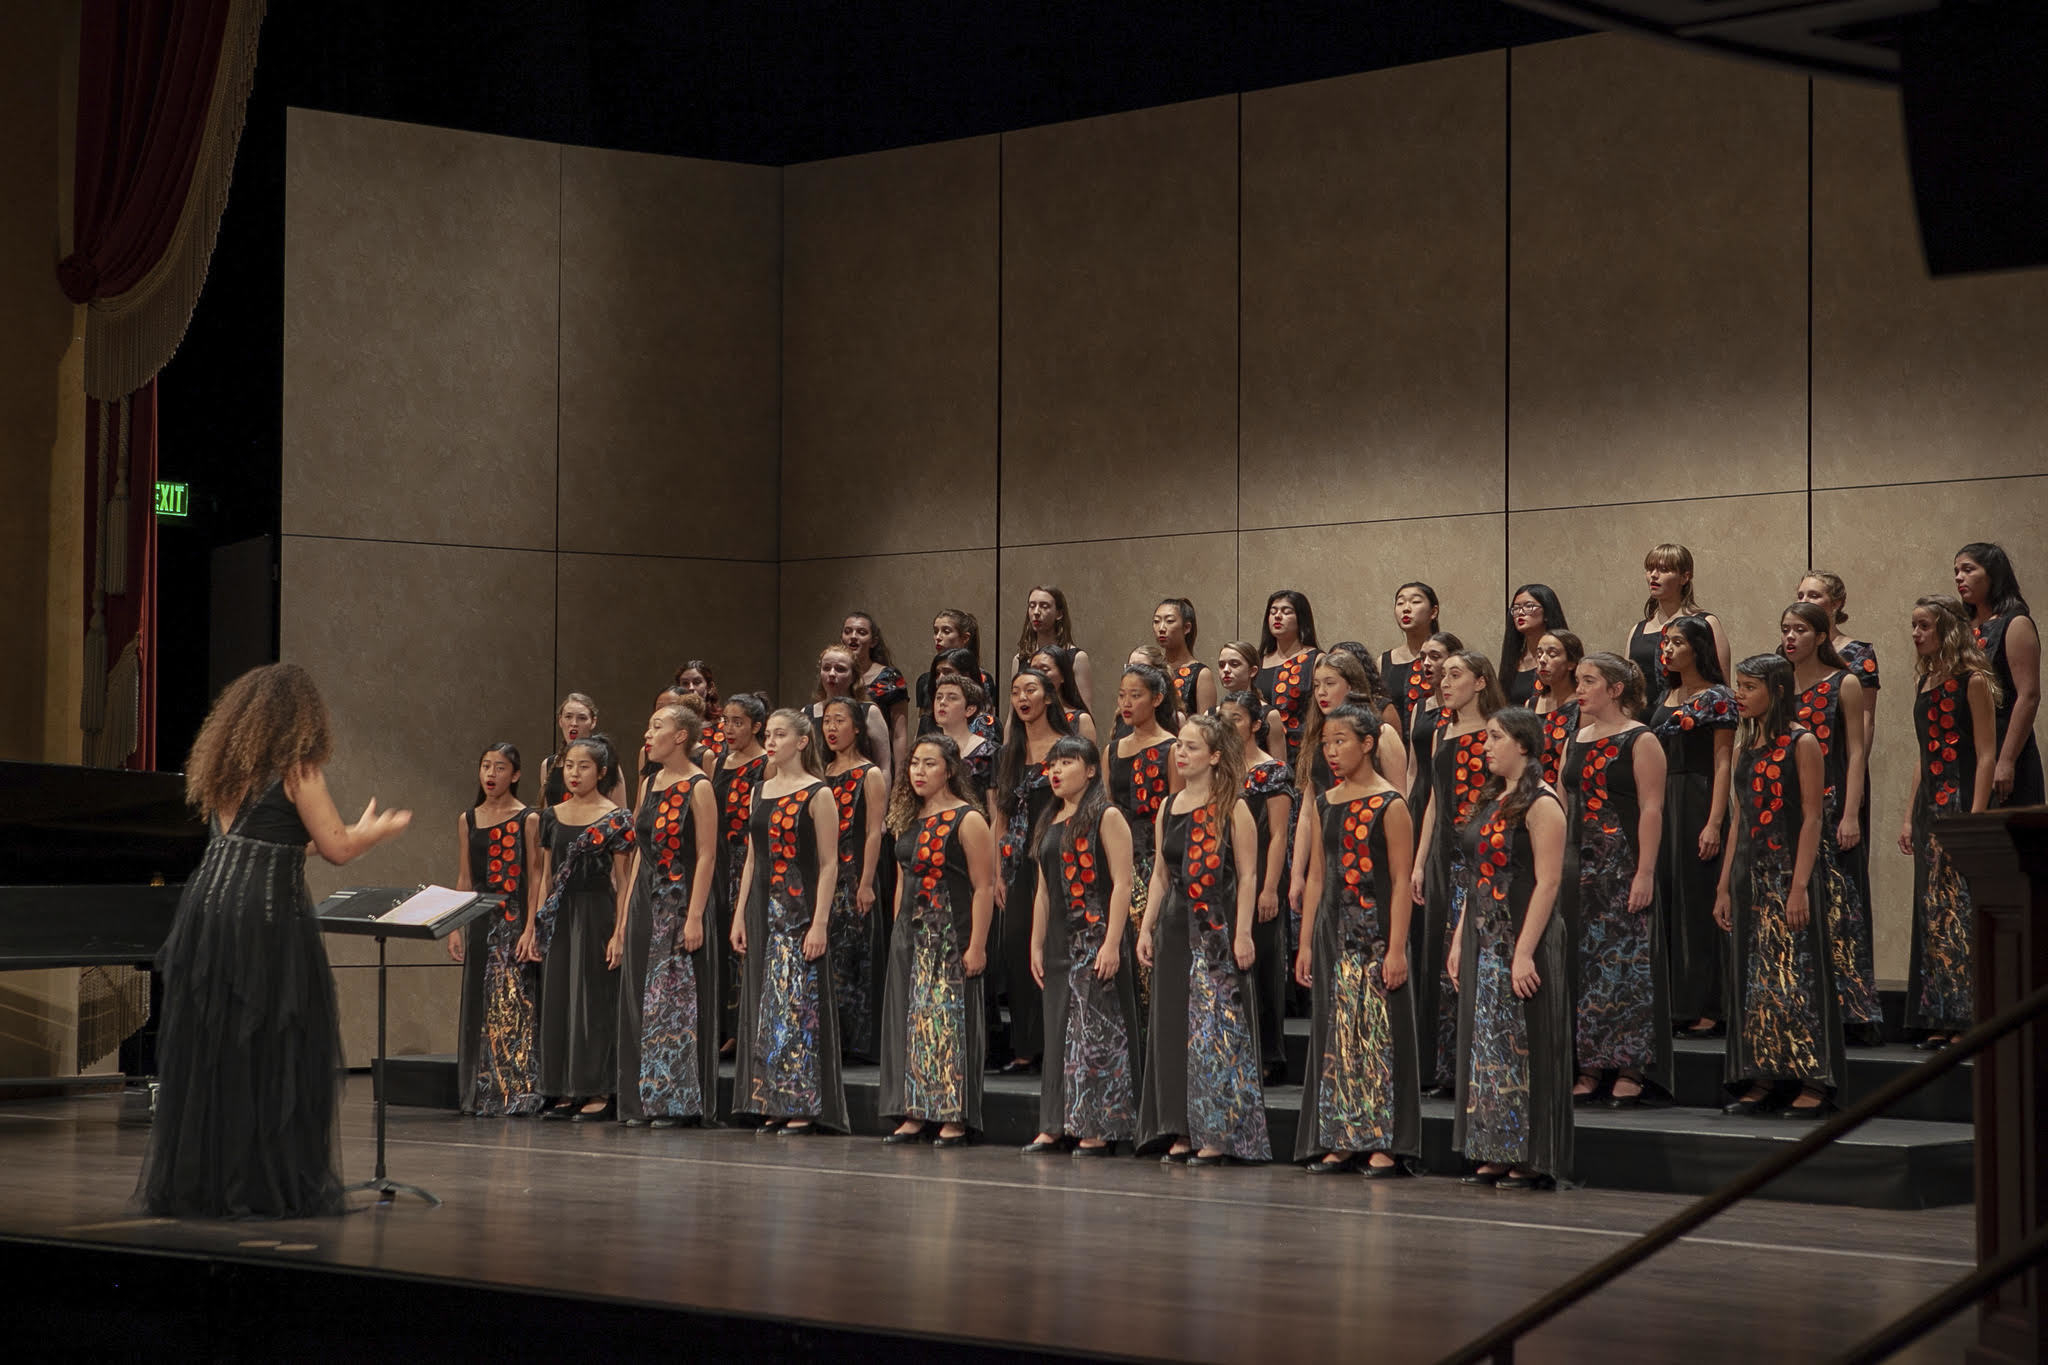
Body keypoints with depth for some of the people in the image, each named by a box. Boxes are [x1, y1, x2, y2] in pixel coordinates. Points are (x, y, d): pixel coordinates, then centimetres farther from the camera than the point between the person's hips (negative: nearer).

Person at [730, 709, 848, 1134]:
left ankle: (802, 1107, -3)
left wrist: (820, 923, -16)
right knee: (763, 1008, 6)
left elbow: (829, 864, -10)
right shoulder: (761, 791, 13)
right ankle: (772, 1104, 11)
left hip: (800, 909, -7)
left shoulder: (818, 795, -6)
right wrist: (741, 914, 10)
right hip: (763, 908, 7)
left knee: (798, 1005, -7)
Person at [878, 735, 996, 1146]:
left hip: (951, 937, -7)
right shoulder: (907, 820, 12)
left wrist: (977, 946, -18)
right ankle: (914, 1115, 11)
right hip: (910, 937, 7)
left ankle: (954, 1119, -1)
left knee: (950, 1022, -5)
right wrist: (899, 931, 14)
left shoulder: (967, 820, -9)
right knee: (909, 1023, 6)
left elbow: (984, 887, -13)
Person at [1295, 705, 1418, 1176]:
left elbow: (1401, 881, -10)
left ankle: (1384, 1145, -1)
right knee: (1335, 1034, 7)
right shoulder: (1325, 804, 10)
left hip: (1376, 927, -6)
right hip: (1334, 929, 6)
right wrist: (1306, 943, 10)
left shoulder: (1390, 805, -7)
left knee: (1379, 1032, -4)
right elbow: (1317, 876, 14)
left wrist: (1397, 947, -16)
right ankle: (1339, 1141, 13)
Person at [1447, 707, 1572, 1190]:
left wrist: (1524, 951, -23)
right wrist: (1460, 939, 13)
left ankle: (1531, 1160, 0)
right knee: (1485, 1044, 9)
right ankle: (1496, 1155, 14)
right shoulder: (1491, 800, 15)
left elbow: (1548, 882, -18)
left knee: (1523, 1043, -5)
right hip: (1483, 937, 9)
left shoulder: (1540, 804, -11)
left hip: (1523, 937, -9)